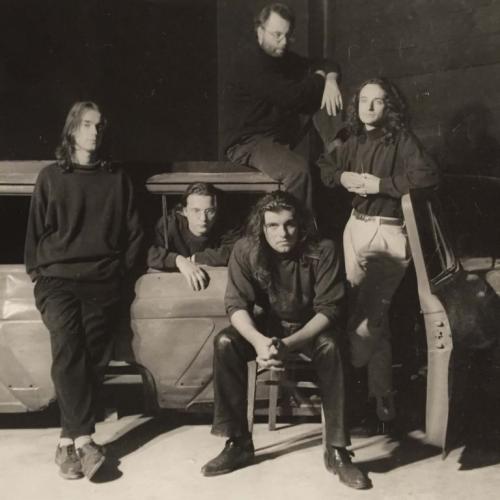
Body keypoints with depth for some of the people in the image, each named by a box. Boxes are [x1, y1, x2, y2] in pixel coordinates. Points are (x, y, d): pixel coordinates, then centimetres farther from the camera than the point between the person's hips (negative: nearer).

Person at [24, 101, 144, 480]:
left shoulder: (117, 179, 15)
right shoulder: (51, 177, 13)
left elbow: (134, 233, 16)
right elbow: (36, 231, 14)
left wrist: (120, 268, 7)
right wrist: (37, 271, 7)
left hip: (102, 281, 1)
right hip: (57, 278, -1)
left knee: (94, 354, -14)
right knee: (68, 347, -22)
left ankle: (69, 440, -8)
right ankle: (85, 440, -23)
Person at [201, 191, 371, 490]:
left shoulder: (322, 250, -23)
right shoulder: (246, 250, -18)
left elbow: (329, 309, -23)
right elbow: (236, 304, -19)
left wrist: (288, 344, -38)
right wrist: (259, 340, -40)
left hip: (313, 326, -2)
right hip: (268, 324, 3)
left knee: (329, 347, -35)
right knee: (225, 343, -24)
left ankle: (337, 451, -23)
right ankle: (238, 443, -12)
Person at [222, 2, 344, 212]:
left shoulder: (287, 60, 11)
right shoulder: (251, 67, -18)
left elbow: (327, 65, 15)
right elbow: (292, 97, -28)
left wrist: (330, 79, -10)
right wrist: (319, 79, -8)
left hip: (286, 138, 9)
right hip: (248, 143, -9)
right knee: (298, 169, -36)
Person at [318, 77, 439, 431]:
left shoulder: (401, 140, -6)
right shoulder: (355, 142, 12)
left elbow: (427, 175, -21)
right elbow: (326, 167, 26)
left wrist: (379, 184, -19)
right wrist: (343, 177, 4)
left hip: (387, 233, -6)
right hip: (357, 227, 6)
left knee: (368, 314, -8)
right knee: (369, 312, 10)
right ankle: (382, 395, 22)